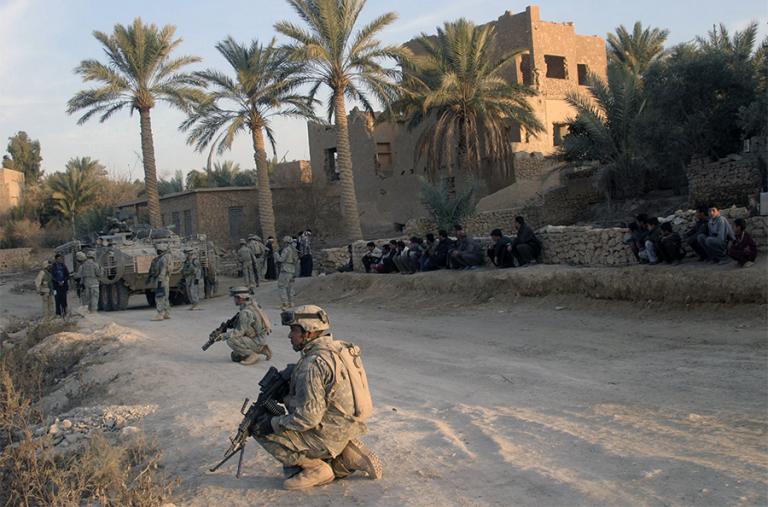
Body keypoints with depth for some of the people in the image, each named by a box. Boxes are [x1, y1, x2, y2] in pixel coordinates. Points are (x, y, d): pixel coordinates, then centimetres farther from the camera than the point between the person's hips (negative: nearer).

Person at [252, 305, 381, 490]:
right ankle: (353, 456, 15)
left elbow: (308, 417, -24)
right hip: (351, 429, 8)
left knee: (261, 430, -2)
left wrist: (272, 423, -12)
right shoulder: (340, 348, 4)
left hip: (329, 437, -8)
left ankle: (315, 469, 1)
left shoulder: (312, 364, -23)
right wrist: (286, 398, 16)